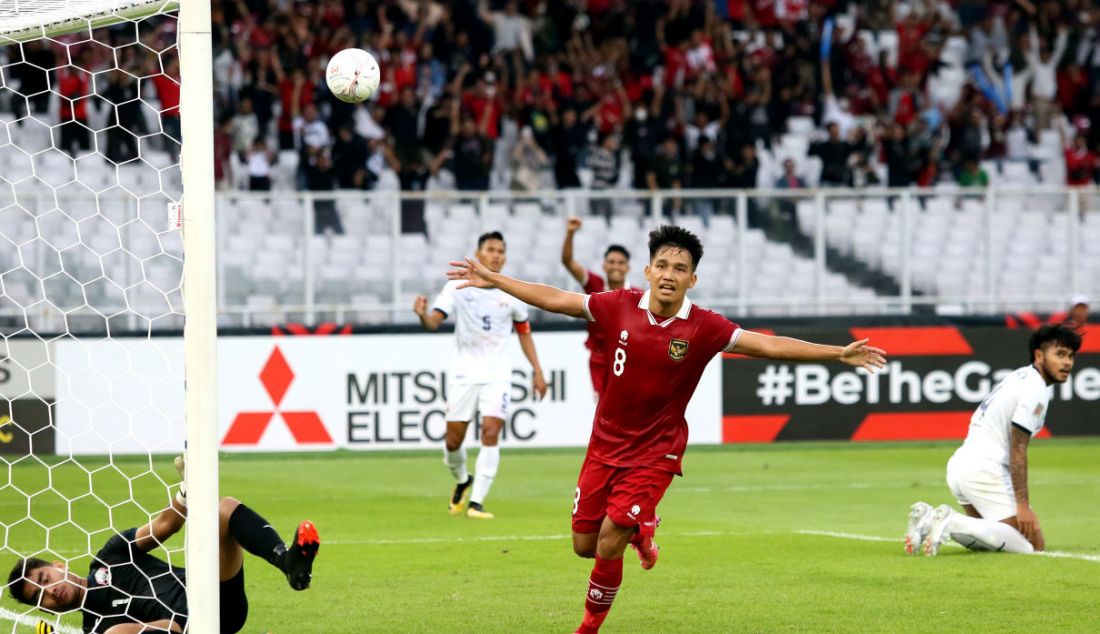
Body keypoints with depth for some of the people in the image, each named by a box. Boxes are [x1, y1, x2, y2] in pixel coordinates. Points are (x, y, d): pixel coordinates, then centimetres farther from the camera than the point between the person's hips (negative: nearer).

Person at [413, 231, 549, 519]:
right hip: (463, 373, 0)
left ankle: (476, 502, -13)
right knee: (453, 440, 1)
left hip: (497, 374, 0)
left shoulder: (511, 293, 2)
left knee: (491, 432, -16)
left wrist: (537, 371, 12)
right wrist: (423, 315, -38)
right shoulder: (458, 287, -4)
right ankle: (462, 481, 33)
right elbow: (435, 321, -14)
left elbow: (523, 331, 15)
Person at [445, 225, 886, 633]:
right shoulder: (621, 306, -7)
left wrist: (838, 353, -26)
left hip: (655, 452, -3)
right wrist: (494, 280, 6)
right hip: (605, 444, 3)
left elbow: (769, 346, -18)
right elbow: (555, 299, 3)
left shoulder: (703, 328, -14)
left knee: (608, 546, -12)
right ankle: (641, 529, 40)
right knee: (583, 544, 7)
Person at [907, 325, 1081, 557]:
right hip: (983, 469, -10)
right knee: (1033, 544, -12)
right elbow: (1018, 451, -15)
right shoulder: (1035, 390, -10)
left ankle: (928, 518, 1)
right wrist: (1022, 505, -17)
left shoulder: (1019, 377, 19)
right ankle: (952, 522, -22)